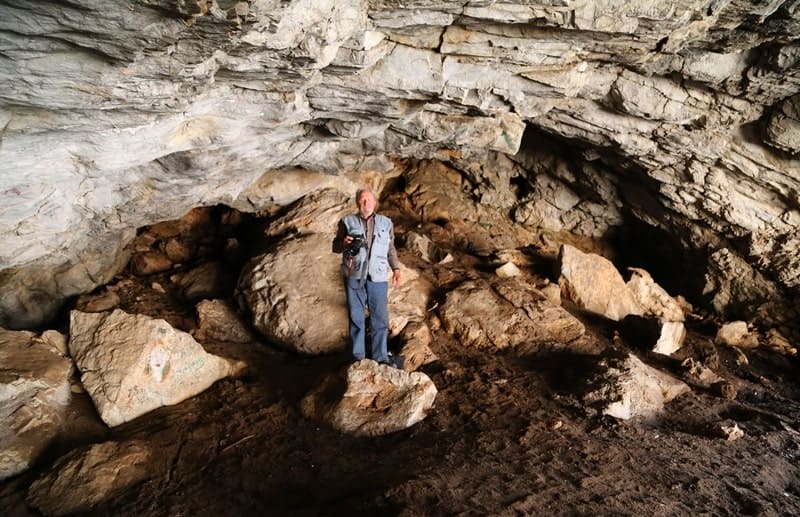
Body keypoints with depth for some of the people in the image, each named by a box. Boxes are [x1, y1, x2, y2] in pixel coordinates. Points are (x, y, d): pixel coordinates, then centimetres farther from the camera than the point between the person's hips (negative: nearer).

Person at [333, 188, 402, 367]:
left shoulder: (386, 223, 10)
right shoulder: (347, 221, 5)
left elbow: (391, 249, 15)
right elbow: (335, 247, 7)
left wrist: (396, 268, 3)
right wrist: (344, 243, -14)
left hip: (378, 277, 1)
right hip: (354, 276, -1)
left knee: (380, 317, 4)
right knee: (356, 317, 7)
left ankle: (380, 356, 17)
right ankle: (357, 356, 18)